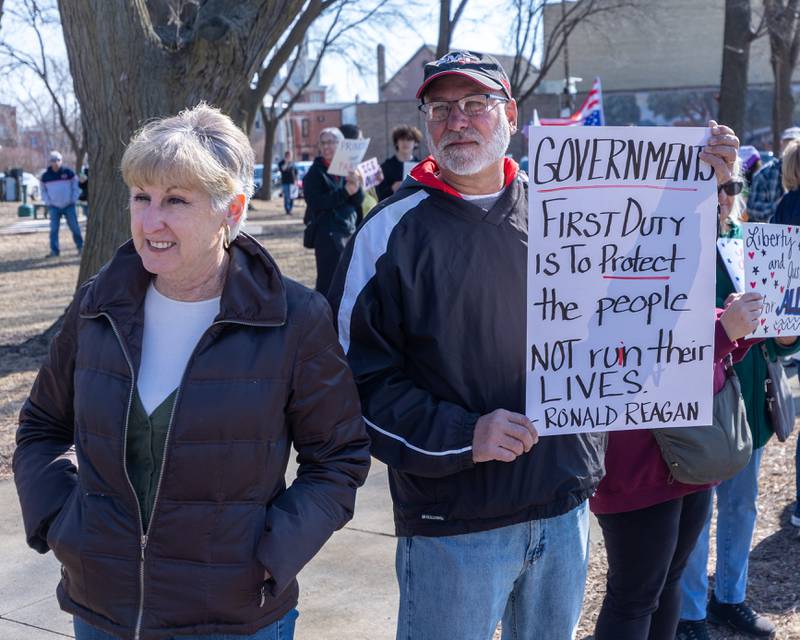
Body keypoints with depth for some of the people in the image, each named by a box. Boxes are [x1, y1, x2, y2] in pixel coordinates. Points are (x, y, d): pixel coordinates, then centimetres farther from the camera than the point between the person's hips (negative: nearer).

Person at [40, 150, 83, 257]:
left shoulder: (69, 172, -1)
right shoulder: (45, 176, 4)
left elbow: (76, 186, 6)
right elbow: (43, 190, 14)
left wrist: (73, 199, -4)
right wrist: (48, 202, 0)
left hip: (69, 205, -1)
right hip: (54, 207, 1)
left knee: (74, 227, 1)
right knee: (54, 229, -3)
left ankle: (80, 247, 13)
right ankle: (54, 250, 2)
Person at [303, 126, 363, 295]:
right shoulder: (315, 172, 0)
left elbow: (359, 199, 4)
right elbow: (315, 202, -13)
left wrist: (356, 186, -18)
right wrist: (345, 192, -19)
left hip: (350, 230, 5)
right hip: (327, 234, -5)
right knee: (329, 281, -10)